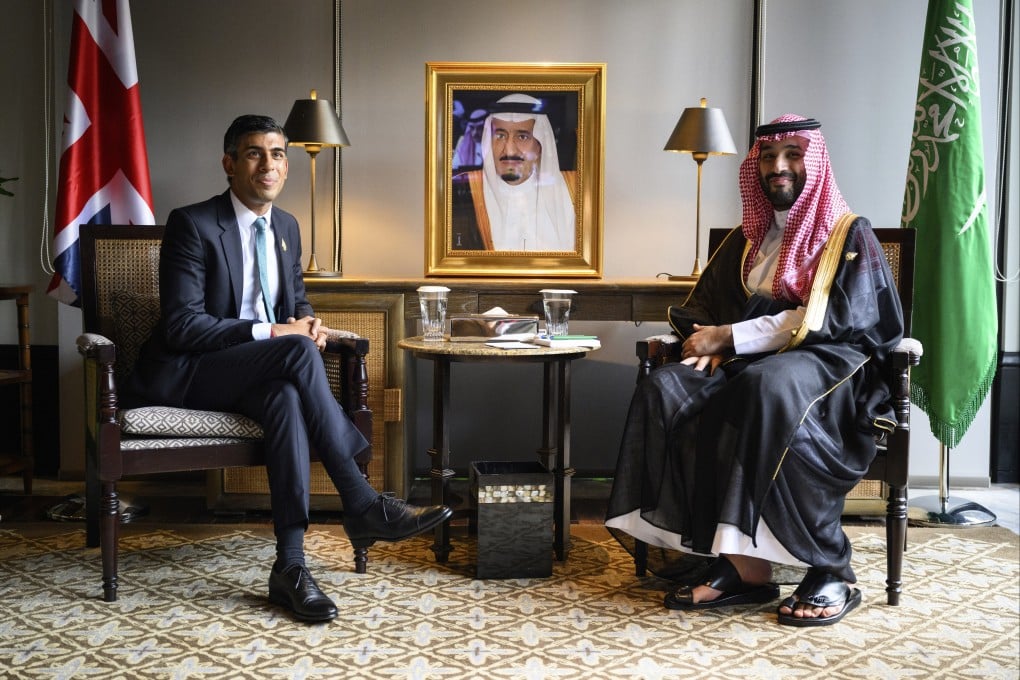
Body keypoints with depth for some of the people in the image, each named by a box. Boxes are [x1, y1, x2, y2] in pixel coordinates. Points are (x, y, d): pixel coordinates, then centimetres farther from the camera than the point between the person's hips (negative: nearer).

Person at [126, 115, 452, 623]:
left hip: (257, 373, 5)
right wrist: (273, 333, -22)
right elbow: (181, 326, -17)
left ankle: (289, 564, -37)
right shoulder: (192, 224, -11)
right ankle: (363, 505, -29)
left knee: (285, 397, -34)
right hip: (185, 374, -5)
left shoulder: (287, 226, 10)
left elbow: (296, 298, 23)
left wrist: (306, 320, -4)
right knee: (297, 351, -32)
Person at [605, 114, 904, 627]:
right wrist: (707, 339, -7)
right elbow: (703, 307, 19)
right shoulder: (748, 239, 21)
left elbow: (832, 319, -11)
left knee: (768, 388, -40)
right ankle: (742, 564, -30)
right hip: (750, 361, 6)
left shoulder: (849, 234, 4)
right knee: (665, 390, -25)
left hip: (827, 362, -5)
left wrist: (731, 336, -14)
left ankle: (831, 569, -29)